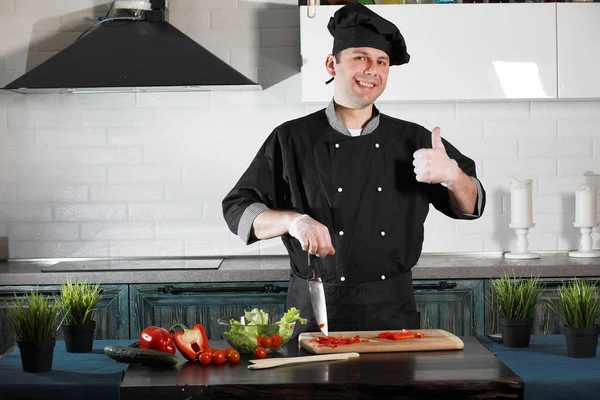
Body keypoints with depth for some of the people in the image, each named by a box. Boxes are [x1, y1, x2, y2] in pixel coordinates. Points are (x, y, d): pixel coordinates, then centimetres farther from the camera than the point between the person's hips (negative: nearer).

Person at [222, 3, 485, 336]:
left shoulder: (412, 140, 6)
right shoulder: (292, 140, -1)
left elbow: (470, 206, 9)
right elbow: (238, 209, -1)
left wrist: (451, 175, -14)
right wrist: (294, 220, -19)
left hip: (393, 312, 2)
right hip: (315, 313, -2)